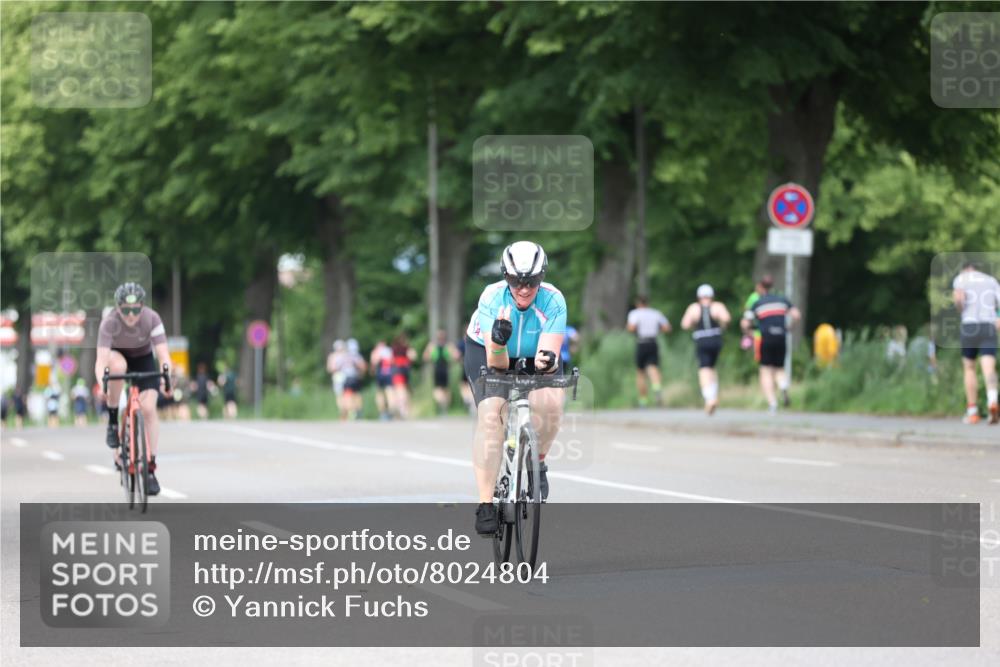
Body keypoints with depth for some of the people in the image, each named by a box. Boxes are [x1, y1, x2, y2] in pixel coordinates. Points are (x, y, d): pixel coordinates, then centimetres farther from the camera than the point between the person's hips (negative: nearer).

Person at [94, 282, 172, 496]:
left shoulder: (152, 318, -29)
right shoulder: (109, 323, -31)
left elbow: (163, 354, -35)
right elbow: (101, 359, -39)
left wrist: (166, 376, -54)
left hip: (143, 359, 1)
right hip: (117, 356, -1)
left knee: (149, 408, -17)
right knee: (118, 366, -38)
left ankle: (151, 468, -10)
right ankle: (113, 420, -18)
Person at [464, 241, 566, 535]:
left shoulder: (553, 300, -30)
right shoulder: (492, 298, -31)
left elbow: (549, 352, -37)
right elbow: (496, 363, -35)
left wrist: (548, 360, -60)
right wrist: (499, 341, -57)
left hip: (533, 356, 1)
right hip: (487, 352, -1)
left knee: (550, 400, -29)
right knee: (490, 414, -25)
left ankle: (537, 463, 0)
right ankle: (486, 504, -23)